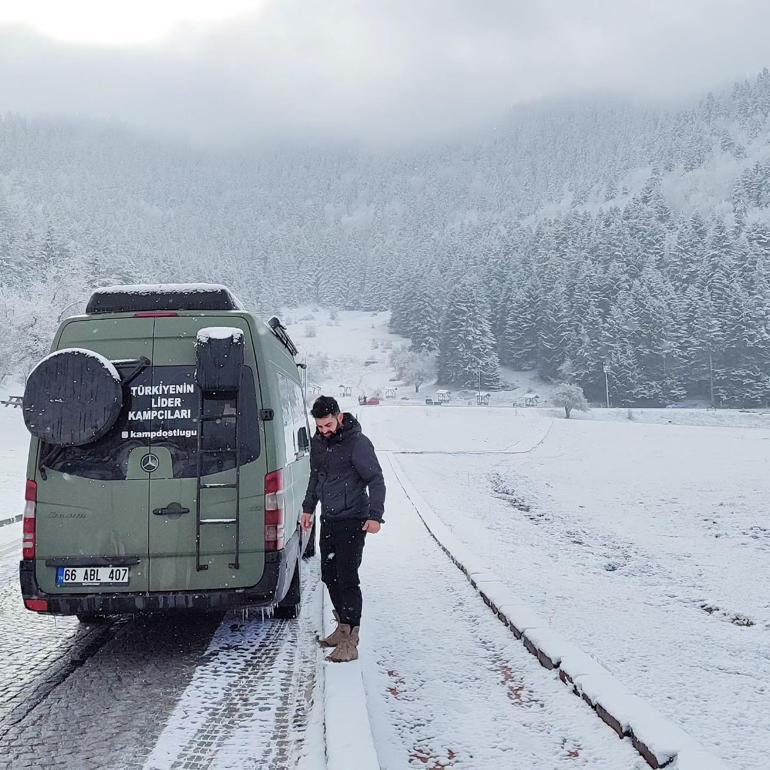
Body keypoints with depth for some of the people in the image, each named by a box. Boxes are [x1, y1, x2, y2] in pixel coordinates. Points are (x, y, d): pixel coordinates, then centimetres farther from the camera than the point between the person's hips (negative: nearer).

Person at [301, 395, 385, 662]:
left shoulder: (357, 443, -13)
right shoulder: (318, 442, 9)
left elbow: (376, 480, -13)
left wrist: (375, 515, -21)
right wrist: (308, 508, 24)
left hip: (352, 521, -8)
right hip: (328, 520, 8)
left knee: (347, 579, -12)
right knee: (329, 576, 12)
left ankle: (350, 643, -13)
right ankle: (343, 627, 26)